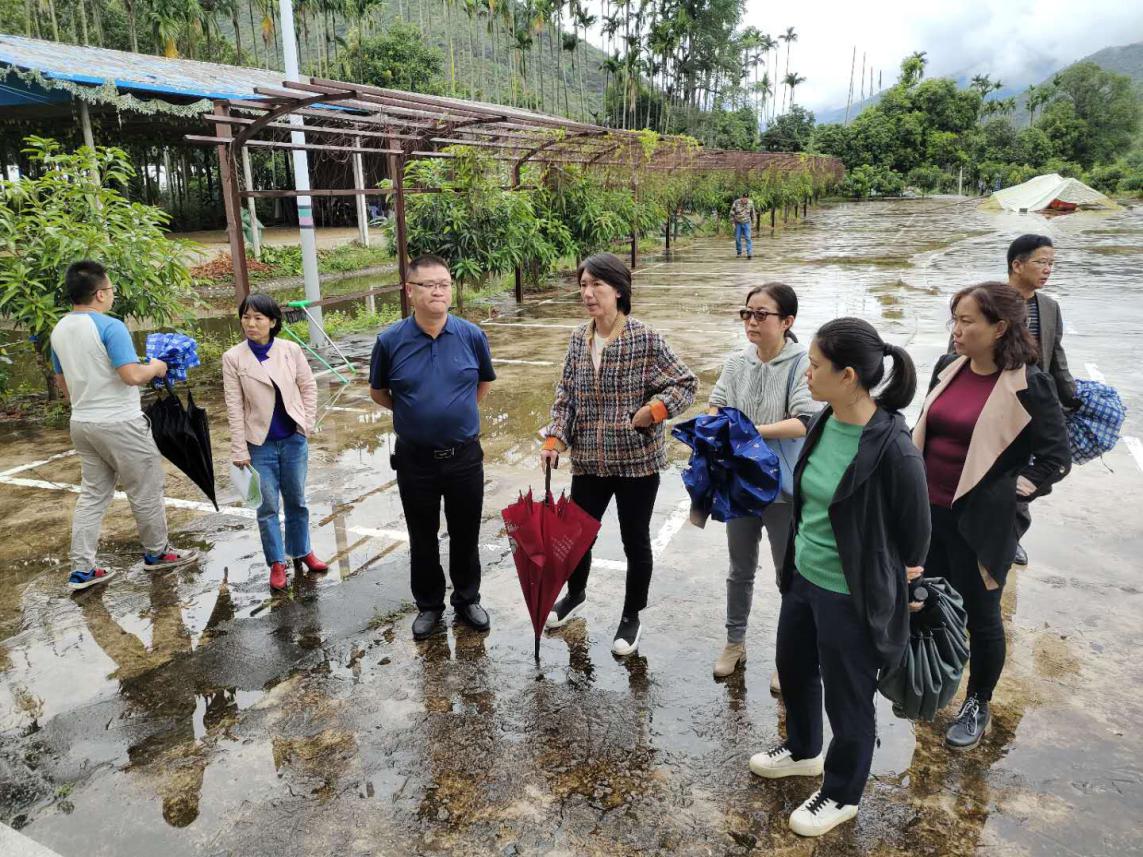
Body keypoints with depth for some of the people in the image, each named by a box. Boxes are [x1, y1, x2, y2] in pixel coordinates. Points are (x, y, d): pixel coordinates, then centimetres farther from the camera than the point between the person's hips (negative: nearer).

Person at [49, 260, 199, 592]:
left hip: (82, 424, 8)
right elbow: (132, 376, -24)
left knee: (93, 494, 14)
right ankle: (157, 553, 23)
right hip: (119, 424, -8)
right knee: (145, 491, 9)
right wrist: (154, 367, -4)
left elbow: (62, 383, 17)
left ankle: (81, 570, 14)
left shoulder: (59, 330, 8)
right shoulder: (110, 327, -18)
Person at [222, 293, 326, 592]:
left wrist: (307, 424, 1)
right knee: (267, 506, 5)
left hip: (294, 439, 2)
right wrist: (239, 449, -8)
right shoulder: (233, 358, -6)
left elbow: (309, 387, 6)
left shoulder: (291, 350, -3)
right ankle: (277, 563, 18)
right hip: (260, 443, -1)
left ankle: (302, 552, 31)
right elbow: (234, 407, -6)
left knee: (297, 500, 14)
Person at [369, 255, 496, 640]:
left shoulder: (472, 336, -6)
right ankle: (429, 605, 33)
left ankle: (467, 600, 34)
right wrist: (412, 414, 7)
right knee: (422, 538, 14)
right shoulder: (390, 341, -9)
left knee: (466, 535, 14)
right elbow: (378, 392, 8)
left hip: (465, 456, 1)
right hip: (415, 459, 0)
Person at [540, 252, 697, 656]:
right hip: (589, 460, 5)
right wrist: (555, 438, -5)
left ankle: (632, 617, 31)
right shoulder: (578, 339, 3)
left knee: (635, 540, 10)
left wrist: (653, 411, -24)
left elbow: (686, 384, -8)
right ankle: (575, 594, 46)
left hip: (637, 460, -4)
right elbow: (565, 395, 7)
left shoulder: (645, 339, -13)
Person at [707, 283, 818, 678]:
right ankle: (735, 643, 40)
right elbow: (716, 407, 3)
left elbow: (805, 423, -26)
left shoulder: (802, 364, -17)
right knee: (740, 570, 21)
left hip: (783, 488, -4)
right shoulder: (737, 362, -2)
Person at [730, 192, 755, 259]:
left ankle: (749, 254, -16)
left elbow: (752, 212, 6)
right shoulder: (736, 203, -15)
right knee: (737, 238, 2)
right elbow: (732, 213, -6)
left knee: (748, 238, -11)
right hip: (738, 223, 0)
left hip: (746, 223, 0)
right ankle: (739, 252, 20)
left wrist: (753, 222, 13)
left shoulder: (750, 202, -8)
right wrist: (733, 223, -10)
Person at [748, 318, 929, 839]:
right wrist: (798, 559, 15)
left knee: (847, 699, 15)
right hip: (803, 578, 8)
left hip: (852, 597, -8)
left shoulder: (892, 448, -27)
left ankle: (841, 796, 41)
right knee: (793, 668, 26)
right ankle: (802, 751, 55)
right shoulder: (824, 423, -5)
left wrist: (889, 584, -2)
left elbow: (914, 533, -15)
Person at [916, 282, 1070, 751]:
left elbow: (1055, 460, -10)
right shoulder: (947, 368, 2)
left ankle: (978, 705, 33)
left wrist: (1004, 496, -15)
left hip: (980, 522, -5)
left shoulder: (1029, 385, -14)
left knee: (980, 615, 11)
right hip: (929, 513, 6)